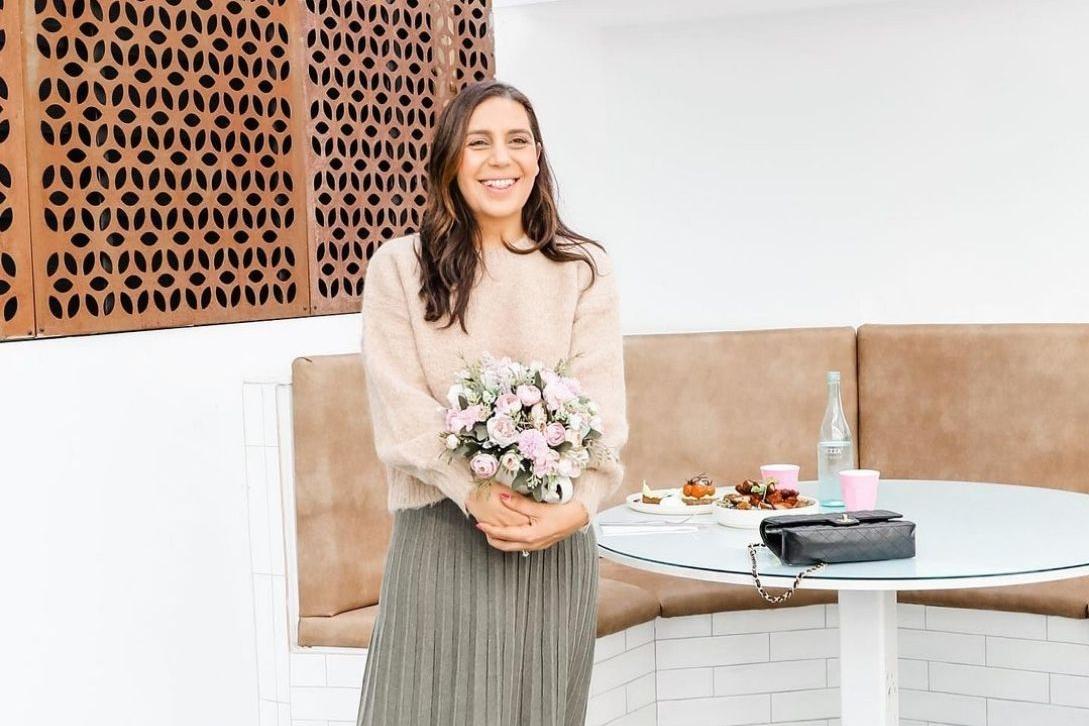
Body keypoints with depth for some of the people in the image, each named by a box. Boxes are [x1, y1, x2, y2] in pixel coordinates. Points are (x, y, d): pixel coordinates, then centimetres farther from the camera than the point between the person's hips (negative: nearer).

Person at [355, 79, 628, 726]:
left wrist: (577, 506, -19)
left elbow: (602, 407, -3)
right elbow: (403, 409, -6)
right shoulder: (399, 267, 2)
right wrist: (479, 493, -19)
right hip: (441, 534, -1)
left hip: (558, 538, 1)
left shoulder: (584, 269, 6)